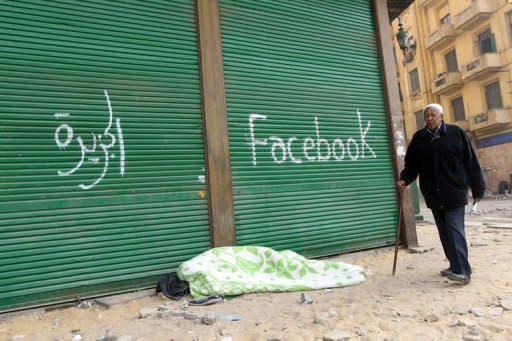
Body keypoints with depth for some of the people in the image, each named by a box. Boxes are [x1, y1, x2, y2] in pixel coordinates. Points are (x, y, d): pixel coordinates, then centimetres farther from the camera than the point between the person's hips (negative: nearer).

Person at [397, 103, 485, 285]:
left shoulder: (456, 133, -1)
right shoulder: (418, 138, 7)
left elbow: (471, 162, -1)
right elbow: (411, 165, 9)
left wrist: (477, 188, -2)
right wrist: (404, 179, -10)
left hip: (454, 192, -4)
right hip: (433, 194, 4)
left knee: (454, 229, -10)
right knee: (444, 232, 10)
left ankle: (462, 271, -7)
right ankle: (455, 266, 21)